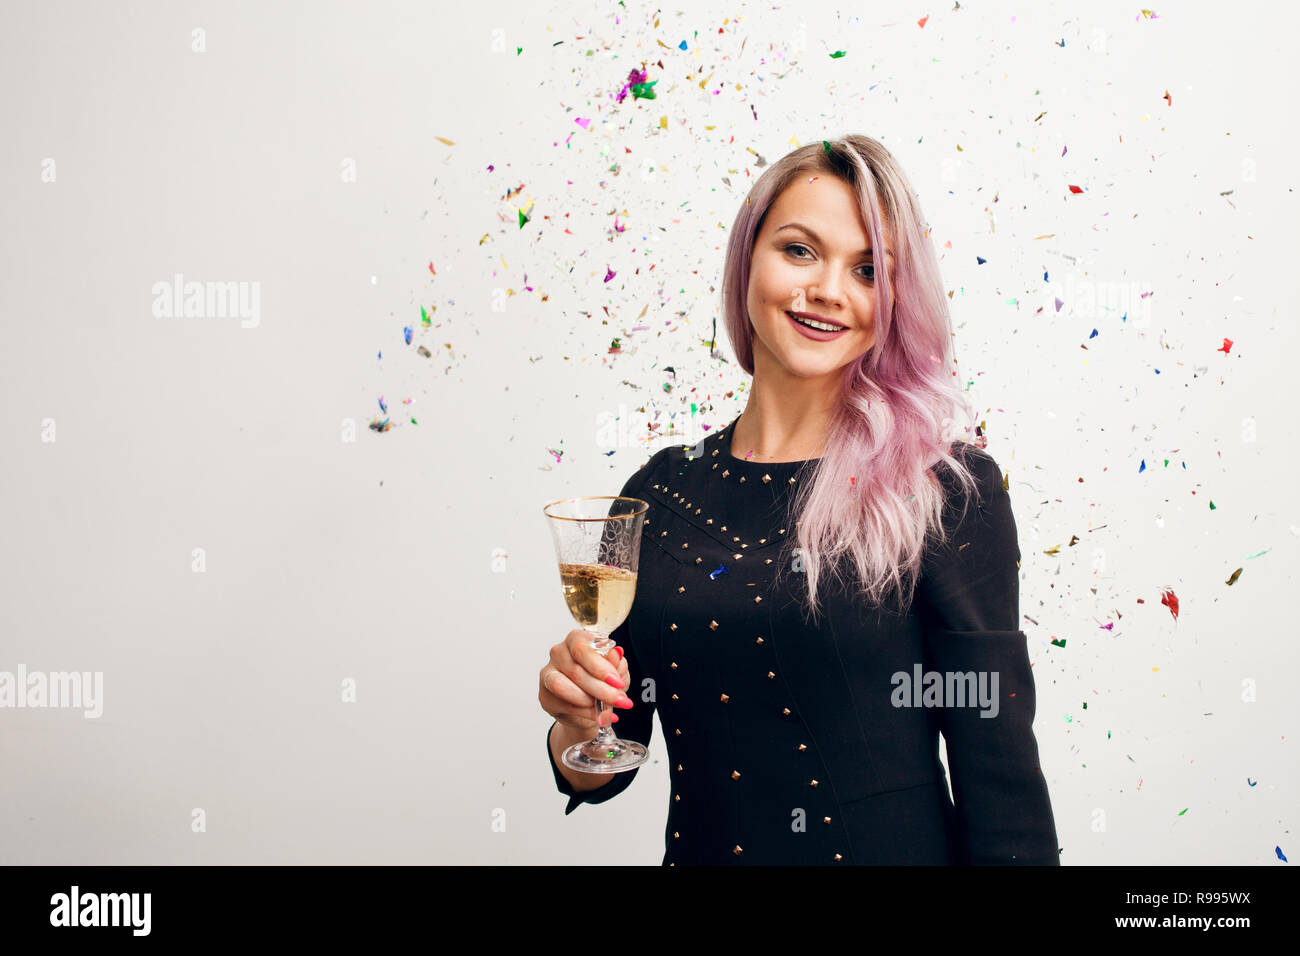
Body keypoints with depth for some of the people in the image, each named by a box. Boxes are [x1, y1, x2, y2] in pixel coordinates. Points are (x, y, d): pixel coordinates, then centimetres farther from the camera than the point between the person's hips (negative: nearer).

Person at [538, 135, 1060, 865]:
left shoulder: (949, 487, -13)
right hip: (702, 851, 3)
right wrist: (579, 727, -15)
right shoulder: (660, 491, -3)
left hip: (896, 848, -3)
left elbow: (1000, 774, -12)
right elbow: (604, 769, 3)